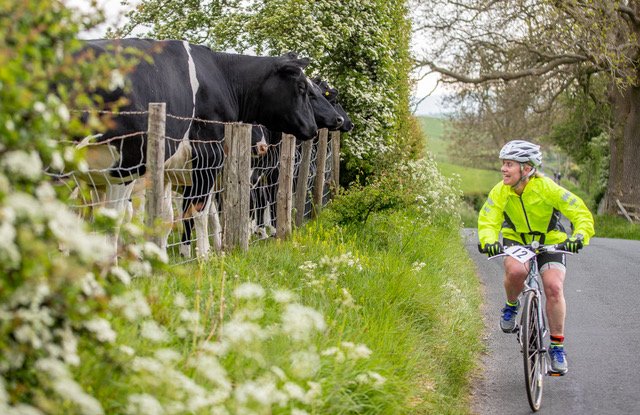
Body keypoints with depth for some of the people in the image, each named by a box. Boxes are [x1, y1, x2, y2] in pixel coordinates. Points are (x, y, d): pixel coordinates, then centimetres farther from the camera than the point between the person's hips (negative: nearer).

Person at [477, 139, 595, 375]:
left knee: (553, 287, -21)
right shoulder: (500, 192, -19)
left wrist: (579, 237, -47)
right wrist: (489, 241, -46)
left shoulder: (547, 188, -27)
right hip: (516, 240, 1)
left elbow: (581, 214, -28)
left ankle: (557, 346, -5)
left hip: (550, 242, -1)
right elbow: (487, 221, -23)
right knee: (515, 271, -33)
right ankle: (511, 305, 1)